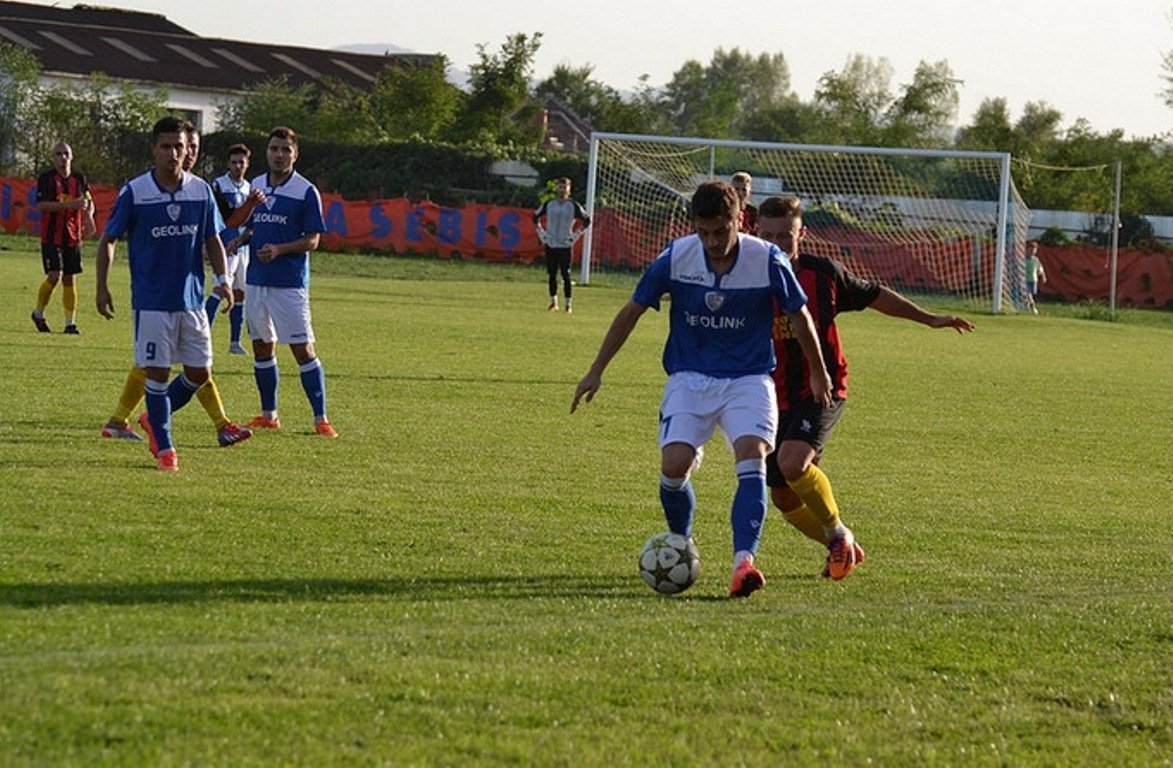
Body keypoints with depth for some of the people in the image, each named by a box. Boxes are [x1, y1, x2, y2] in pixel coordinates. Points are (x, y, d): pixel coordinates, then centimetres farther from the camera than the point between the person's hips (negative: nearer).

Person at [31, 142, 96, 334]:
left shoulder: (79, 179, 8)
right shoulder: (46, 178, -6)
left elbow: (89, 202, 15)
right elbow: (40, 205, -15)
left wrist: (88, 215, -9)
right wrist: (69, 205, -24)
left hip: (73, 236, 4)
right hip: (51, 237, -4)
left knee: (69, 279, 5)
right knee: (55, 276, -12)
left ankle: (70, 322, 10)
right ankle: (38, 313, 9)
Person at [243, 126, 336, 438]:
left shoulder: (306, 192, -7)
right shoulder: (255, 186, 10)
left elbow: (312, 240, -7)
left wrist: (279, 250, -20)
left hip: (290, 282, -6)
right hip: (256, 279, 6)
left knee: (303, 349, -7)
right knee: (262, 347, 10)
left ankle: (320, 418, -5)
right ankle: (268, 414, 21)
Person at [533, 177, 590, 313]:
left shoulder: (573, 206, -3)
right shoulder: (548, 204, 5)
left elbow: (586, 221, 4)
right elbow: (536, 217, 19)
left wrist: (576, 235, -2)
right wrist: (541, 233, 9)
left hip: (565, 245, -3)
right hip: (550, 244, 3)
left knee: (566, 275, -4)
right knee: (552, 274, 5)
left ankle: (568, 304, 1)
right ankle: (553, 302, 15)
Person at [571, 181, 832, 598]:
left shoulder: (767, 261, -13)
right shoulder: (675, 258, -10)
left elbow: (799, 316, 4)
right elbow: (632, 311, 3)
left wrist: (818, 372, 17)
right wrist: (596, 371, 5)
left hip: (748, 379, -1)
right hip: (690, 379, 1)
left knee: (752, 457, -25)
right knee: (673, 466, -16)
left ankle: (743, 562, -36)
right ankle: (681, 545, 15)